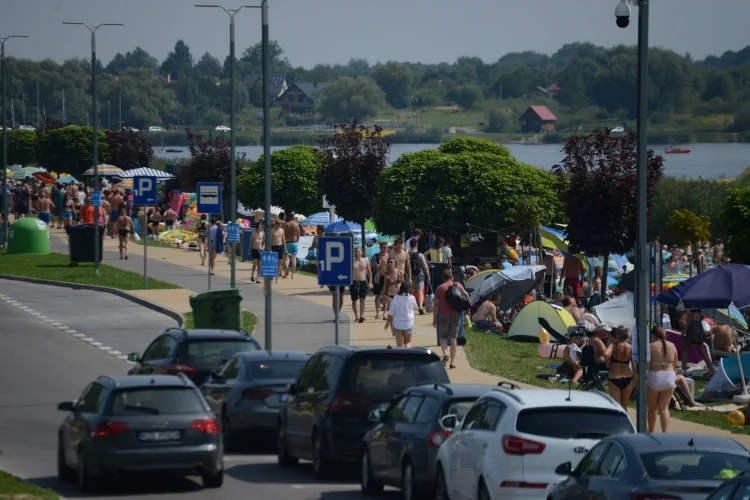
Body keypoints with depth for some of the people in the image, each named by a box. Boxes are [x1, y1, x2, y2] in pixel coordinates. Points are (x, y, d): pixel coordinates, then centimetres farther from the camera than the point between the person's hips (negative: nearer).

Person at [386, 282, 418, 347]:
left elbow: (391, 312, -5)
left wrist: (388, 322, 8)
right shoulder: (411, 298, -8)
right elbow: (415, 307, 15)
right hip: (408, 324, 0)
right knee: (408, 342, 15)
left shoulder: (396, 298, -7)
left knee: (399, 344, 5)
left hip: (397, 324, 0)